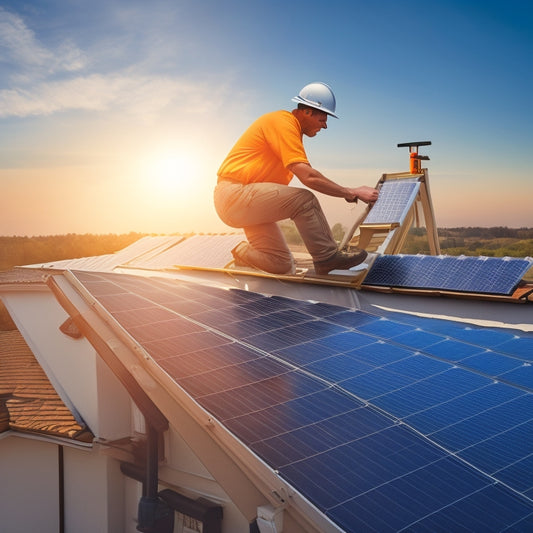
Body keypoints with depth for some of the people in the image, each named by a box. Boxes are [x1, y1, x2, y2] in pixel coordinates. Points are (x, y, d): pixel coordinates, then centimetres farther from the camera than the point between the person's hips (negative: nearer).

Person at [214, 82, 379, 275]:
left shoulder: (290, 126, 17)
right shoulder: (283, 123, -15)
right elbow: (308, 176, -25)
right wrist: (351, 193, -21)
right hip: (235, 193, -10)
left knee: (283, 267, 4)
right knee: (304, 200, -25)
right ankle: (327, 258, -16)